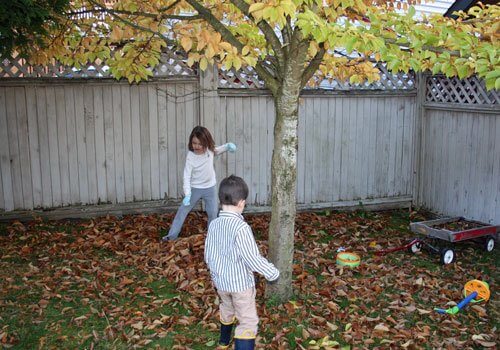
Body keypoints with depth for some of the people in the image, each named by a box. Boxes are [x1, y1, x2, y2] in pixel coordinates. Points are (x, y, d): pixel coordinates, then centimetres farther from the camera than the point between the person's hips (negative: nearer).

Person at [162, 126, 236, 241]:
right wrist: (187, 194, -30)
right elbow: (187, 176, -21)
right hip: (195, 188, -2)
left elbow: (217, 150, 14)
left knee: (213, 213, 8)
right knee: (182, 211, 3)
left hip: (210, 188, 3)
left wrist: (228, 146, -6)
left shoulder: (210, 150, -12)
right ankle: (172, 234, 13)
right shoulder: (190, 156, -22)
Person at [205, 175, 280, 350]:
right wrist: (273, 273, -9)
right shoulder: (241, 227, -26)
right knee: (248, 322, 5)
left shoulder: (213, 224, -5)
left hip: (221, 281, 7)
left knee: (226, 310, 30)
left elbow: (208, 256, 5)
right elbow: (253, 259, -24)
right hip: (241, 283, -7)